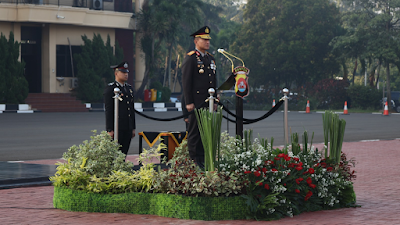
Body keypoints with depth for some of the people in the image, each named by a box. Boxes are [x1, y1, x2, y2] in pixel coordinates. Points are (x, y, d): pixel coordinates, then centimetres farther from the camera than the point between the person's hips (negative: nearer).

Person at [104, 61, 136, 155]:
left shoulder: (129, 88, 15)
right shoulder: (110, 88, -7)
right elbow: (108, 110, -11)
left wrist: (133, 128, 16)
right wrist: (110, 130, -16)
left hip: (127, 129, 7)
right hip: (116, 128, -7)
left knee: (124, 154, 7)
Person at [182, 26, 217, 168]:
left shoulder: (211, 58, 17)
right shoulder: (190, 58, -7)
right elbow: (186, 82, -11)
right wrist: (189, 102, -15)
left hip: (209, 102, 7)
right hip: (196, 102, -7)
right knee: (194, 131, -3)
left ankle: (204, 159, 13)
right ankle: (194, 160, 1)